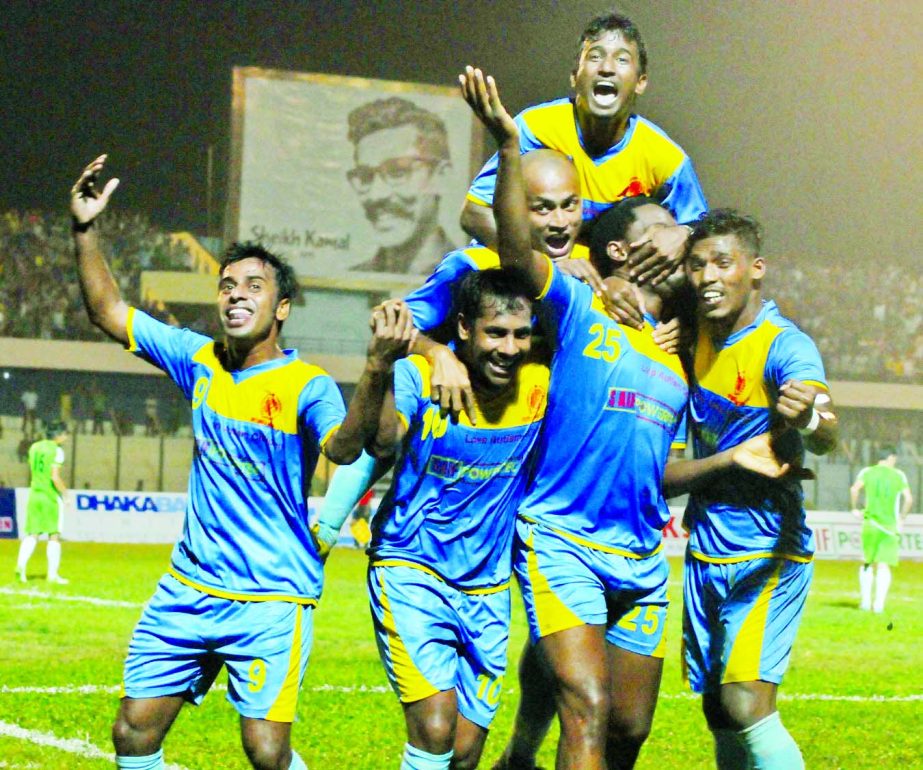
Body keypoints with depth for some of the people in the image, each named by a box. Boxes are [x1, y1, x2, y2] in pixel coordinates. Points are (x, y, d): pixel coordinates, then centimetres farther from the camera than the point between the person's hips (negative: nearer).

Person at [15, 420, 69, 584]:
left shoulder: (34, 447, 10)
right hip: (51, 497, -5)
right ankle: (53, 574, 3)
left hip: (34, 495, 5)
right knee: (54, 536, 3)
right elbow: (55, 477, -17)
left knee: (32, 534, 6)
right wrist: (65, 494, -8)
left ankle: (21, 563, -16)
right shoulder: (56, 450, -10)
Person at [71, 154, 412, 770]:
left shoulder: (306, 385, -13)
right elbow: (111, 314, 11)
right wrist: (86, 231, -1)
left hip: (271, 599, -6)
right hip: (188, 589, 6)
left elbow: (344, 447, -33)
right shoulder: (201, 361, 4)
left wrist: (377, 371, -49)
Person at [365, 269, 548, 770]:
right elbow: (383, 444, -30)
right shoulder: (420, 376, -13)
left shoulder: (540, 387, -4)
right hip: (411, 572, -4)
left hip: (487, 589, 4)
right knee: (434, 729, -22)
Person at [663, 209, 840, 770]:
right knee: (718, 712, 7)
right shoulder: (698, 336, 6)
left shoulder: (785, 347, -17)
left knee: (747, 703, -21)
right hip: (706, 554, 7)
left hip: (769, 555, -7)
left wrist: (808, 418, -58)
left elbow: (827, 438, -35)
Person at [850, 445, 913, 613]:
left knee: (868, 562, 15)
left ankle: (865, 600, 9)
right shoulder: (899, 475, 4)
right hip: (890, 525, -1)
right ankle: (879, 604, -8)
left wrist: (855, 508, 0)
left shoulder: (867, 472, 4)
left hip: (870, 523, 1)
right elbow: (908, 498, -4)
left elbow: (855, 489, -12)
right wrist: (901, 517, 9)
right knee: (884, 565, -1)